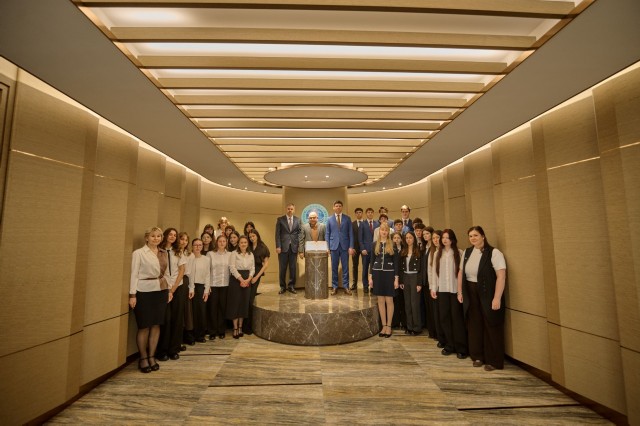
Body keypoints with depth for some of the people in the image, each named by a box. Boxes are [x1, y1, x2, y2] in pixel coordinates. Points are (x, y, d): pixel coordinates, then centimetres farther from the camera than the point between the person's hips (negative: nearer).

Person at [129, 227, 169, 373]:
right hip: (144, 292, -4)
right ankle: (143, 358, 20)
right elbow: (134, 274, -6)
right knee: (144, 326, 3)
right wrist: (132, 294, -11)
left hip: (161, 291, 5)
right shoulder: (139, 253, -4)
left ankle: (152, 356, 21)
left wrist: (169, 290, 11)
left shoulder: (163, 253, 11)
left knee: (156, 325, 8)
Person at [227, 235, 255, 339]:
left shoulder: (250, 254, 9)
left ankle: (240, 327, 19)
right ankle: (235, 328, 9)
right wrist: (241, 279, -15)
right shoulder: (234, 253, -4)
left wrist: (248, 280, -8)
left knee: (244, 303, 7)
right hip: (236, 280, -4)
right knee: (235, 303, 0)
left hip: (247, 281, 4)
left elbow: (252, 268, 7)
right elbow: (232, 268, -11)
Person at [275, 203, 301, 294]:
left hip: (294, 247, 1)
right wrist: (278, 246, -8)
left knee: (293, 268, 5)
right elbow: (277, 234, 0)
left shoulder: (298, 220, 8)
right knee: (282, 268, 4)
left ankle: (291, 286, 18)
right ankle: (282, 286, 16)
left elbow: (299, 233, 7)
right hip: (283, 247, -1)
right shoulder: (280, 219, 4)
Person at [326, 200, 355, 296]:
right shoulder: (329, 219, 6)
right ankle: (334, 287, 15)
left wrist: (351, 247, -5)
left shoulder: (347, 218, 6)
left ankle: (346, 286, 13)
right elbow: (327, 234, 6)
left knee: (345, 267, 4)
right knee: (334, 267, 6)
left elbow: (350, 233, 3)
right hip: (334, 246, 0)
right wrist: (327, 247, -1)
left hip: (345, 246, 0)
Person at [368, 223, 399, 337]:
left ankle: (389, 326, 15)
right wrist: (370, 276, 2)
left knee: (389, 300, 3)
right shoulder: (375, 244, 6)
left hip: (389, 274, -2)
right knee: (381, 301, 8)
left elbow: (396, 262, -1)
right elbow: (372, 261, 8)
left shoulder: (392, 245, -1)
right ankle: (384, 326, 18)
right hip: (377, 274, 2)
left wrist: (396, 278, -7)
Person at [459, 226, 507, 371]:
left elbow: (501, 276, -17)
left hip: (488, 295, -5)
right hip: (471, 295, 5)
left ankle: (493, 361, 19)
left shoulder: (494, 253, -11)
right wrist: (460, 292, 10)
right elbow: (461, 273, 13)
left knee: (491, 328, 5)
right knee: (475, 326, 11)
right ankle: (478, 356, 25)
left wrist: (497, 298, -21)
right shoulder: (467, 252, 8)